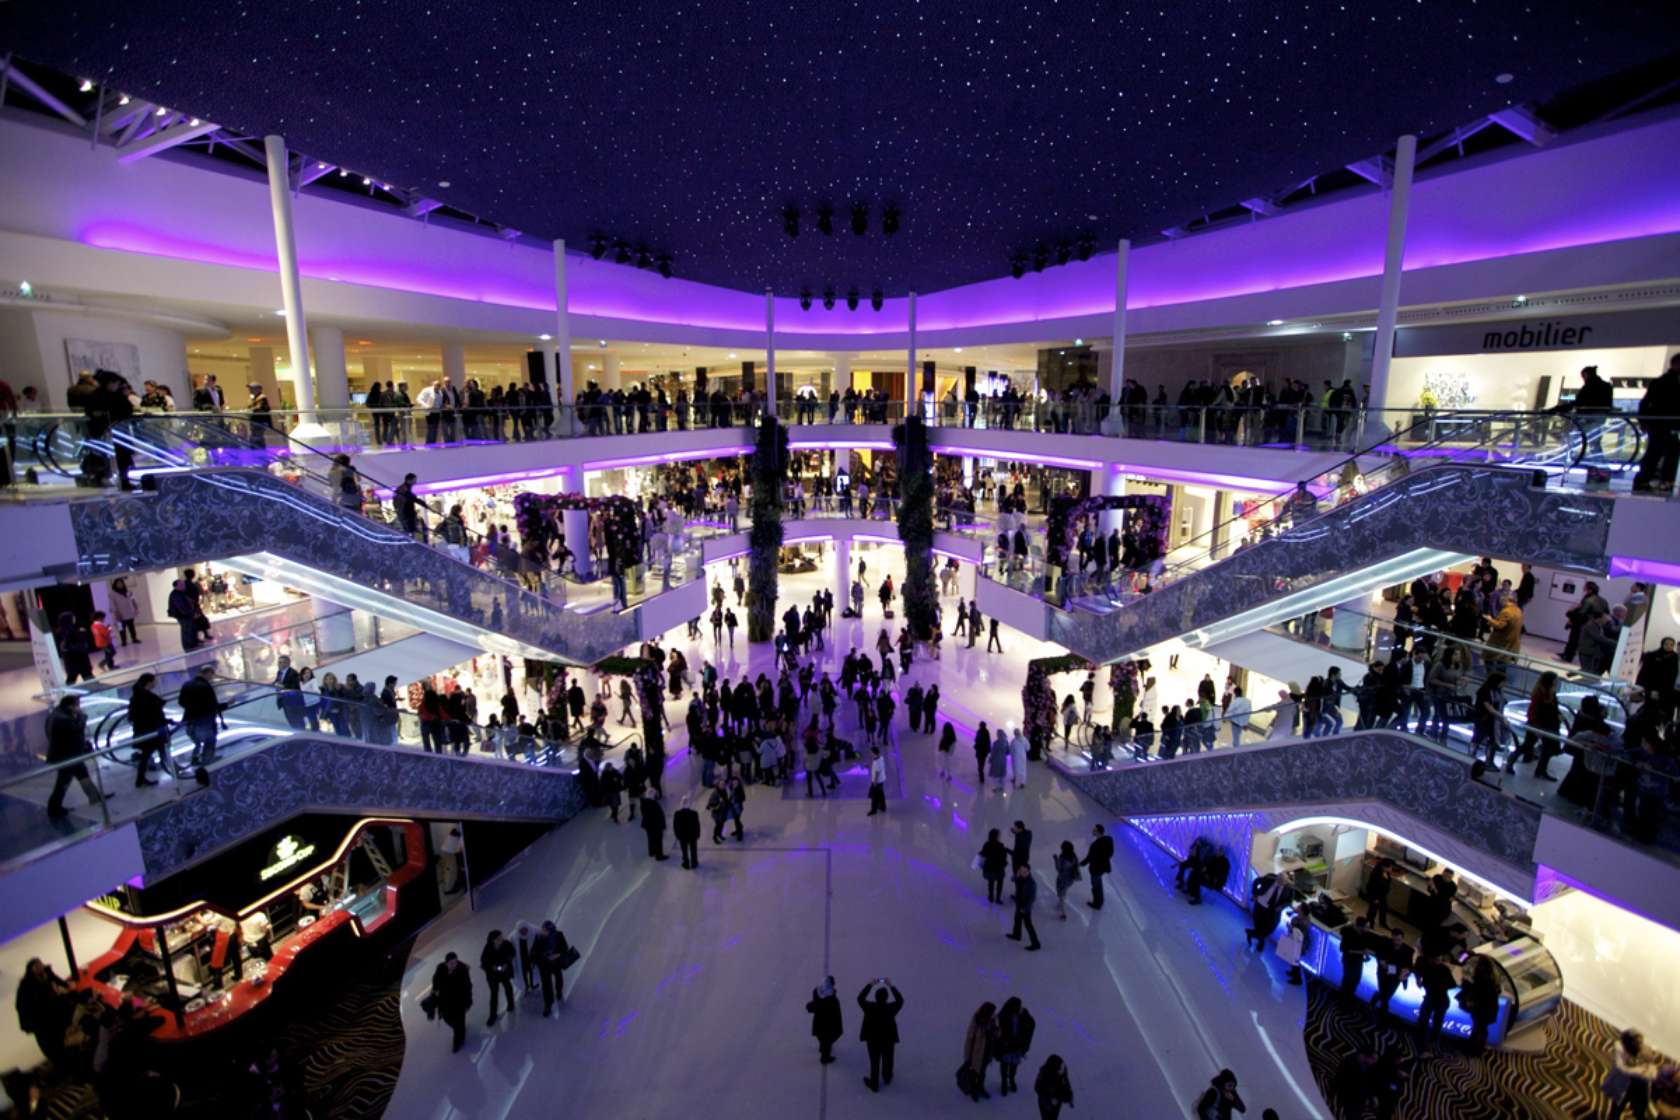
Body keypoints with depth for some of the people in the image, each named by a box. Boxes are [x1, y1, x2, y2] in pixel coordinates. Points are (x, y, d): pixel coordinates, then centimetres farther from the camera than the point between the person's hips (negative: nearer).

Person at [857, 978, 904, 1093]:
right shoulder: (891, 1008, -27)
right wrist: (891, 986, -9)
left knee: (874, 1063, 20)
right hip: (889, 1039, 1)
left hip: (873, 1040, -1)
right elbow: (900, 1000, -8)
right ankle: (887, 1079, 51)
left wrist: (870, 985, -9)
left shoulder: (869, 1007, -28)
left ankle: (874, 1085, 37)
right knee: (887, 1060, 27)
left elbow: (860, 998, -10)